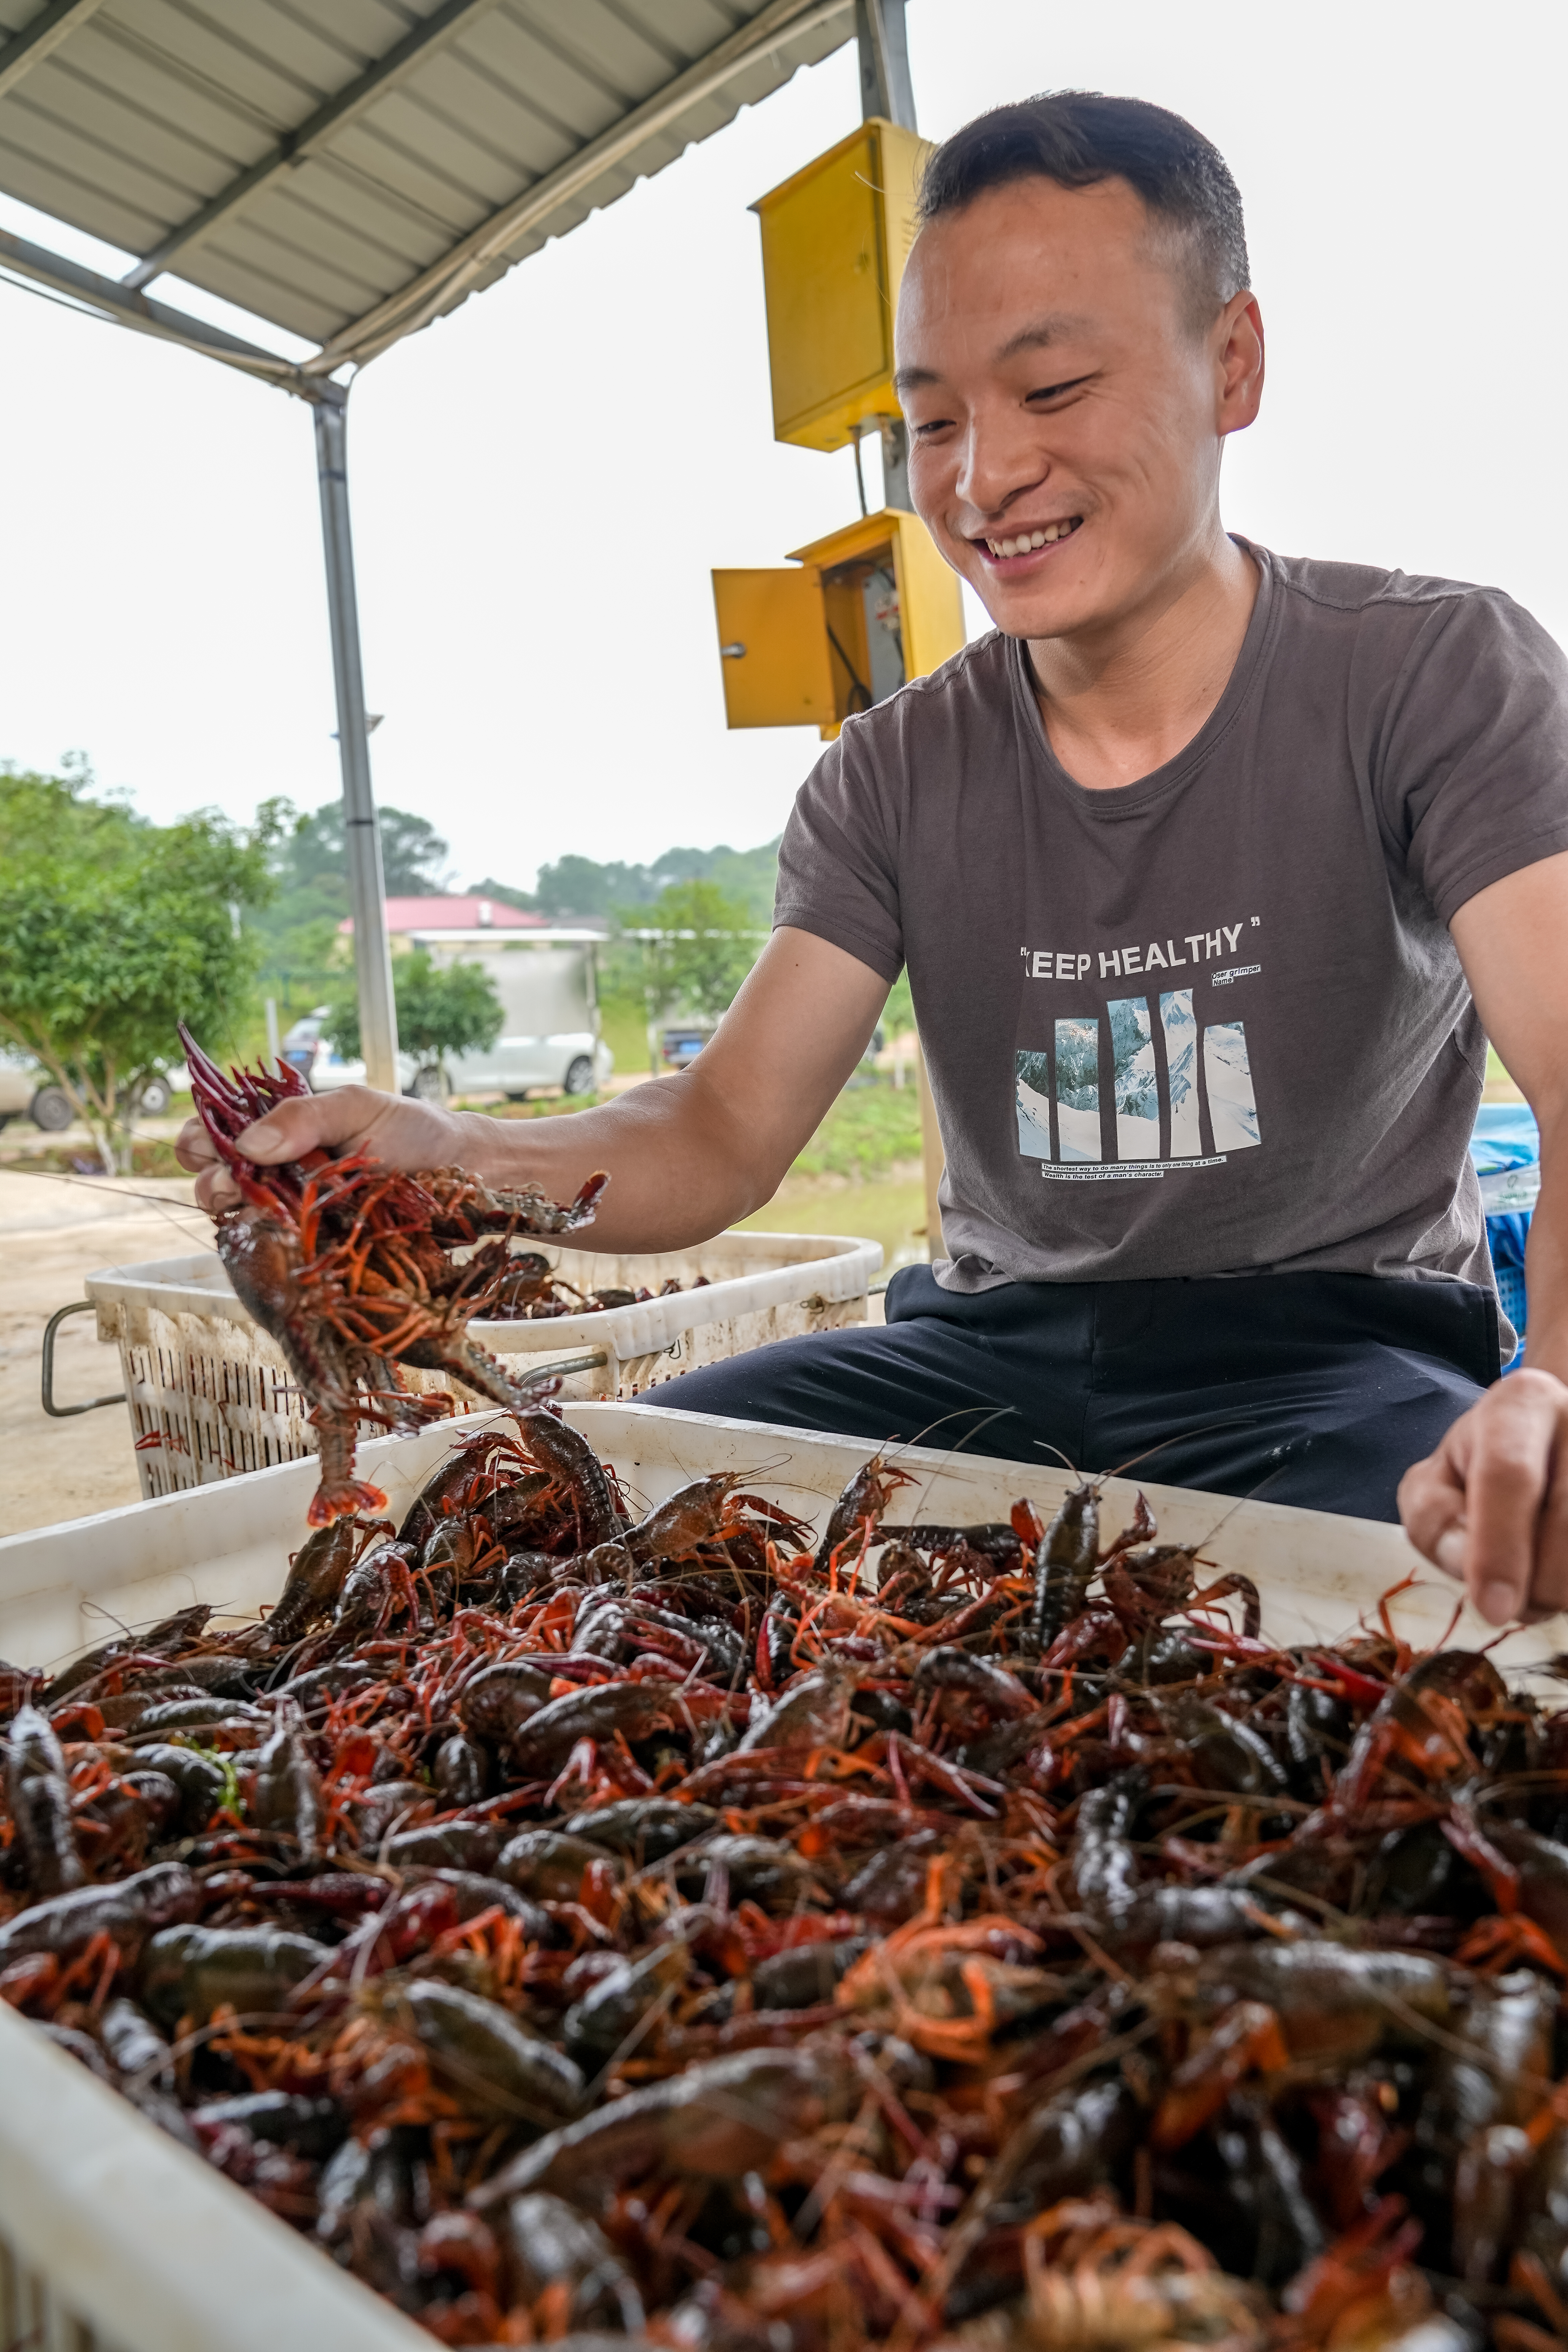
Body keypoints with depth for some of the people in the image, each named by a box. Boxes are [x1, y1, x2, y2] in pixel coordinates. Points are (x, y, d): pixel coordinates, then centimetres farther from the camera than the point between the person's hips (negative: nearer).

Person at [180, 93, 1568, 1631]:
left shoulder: (1434, 677, -7)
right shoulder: (895, 777, 2)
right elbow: (723, 1138, -5)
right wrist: (449, 1157, -25)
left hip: (1342, 1351, -2)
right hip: (994, 1349, 3)